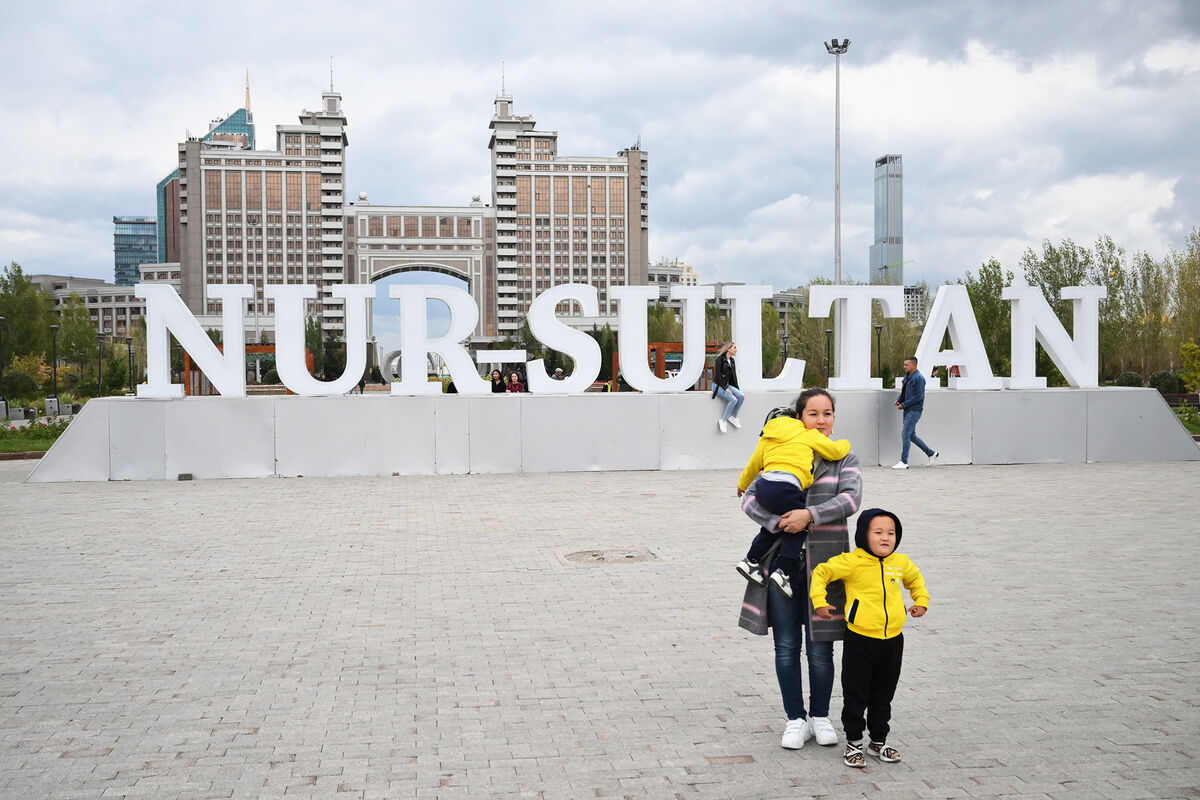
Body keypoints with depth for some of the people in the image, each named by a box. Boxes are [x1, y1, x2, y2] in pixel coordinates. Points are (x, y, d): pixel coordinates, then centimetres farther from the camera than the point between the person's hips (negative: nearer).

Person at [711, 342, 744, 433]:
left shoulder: (732, 361, 13)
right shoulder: (720, 359, -11)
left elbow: (733, 376, 16)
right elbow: (717, 375, -16)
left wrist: (737, 388, 5)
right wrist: (725, 388, -20)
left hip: (727, 385, 7)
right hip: (718, 386, -7)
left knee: (741, 396, -17)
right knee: (733, 399, -28)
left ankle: (733, 417, -2)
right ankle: (723, 421, -16)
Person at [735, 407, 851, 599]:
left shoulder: (766, 440, 27)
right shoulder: (808, 434, 15)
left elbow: (753, 464, 37)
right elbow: (835, 451, 16)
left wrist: (742, 485, 54)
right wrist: (844, 444, 40)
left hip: (763, 487, 6)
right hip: (784, 488, -5)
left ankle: (750, 560, 25)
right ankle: (783, 571, 2)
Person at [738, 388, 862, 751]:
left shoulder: (845, 458, 6)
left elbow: (850, 498, -11)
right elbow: (751, 498, -1)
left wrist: (810, 515, -22)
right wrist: (778, 522, -18)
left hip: (824, 563, -1)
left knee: (820, 647, 6)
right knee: (787, 646, 6)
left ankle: (820, 716, 25)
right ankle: (796, 719, 20)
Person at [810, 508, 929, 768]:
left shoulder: (901, 563, 4)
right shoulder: (852, 562, -13)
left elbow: (915, 579, 26)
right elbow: (821, 573, -4)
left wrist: (921, 601, 17)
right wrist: (819, 602, -10)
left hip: (892, 640, 4)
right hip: (860, 640, -4)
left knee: (883, 696, 15)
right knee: (856, 696, 4)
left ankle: (879, 742, 30)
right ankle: (853, 743, 19)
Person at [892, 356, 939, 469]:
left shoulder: (919, 378, -14)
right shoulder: (907, 377, 15)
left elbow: (918, 396, -19)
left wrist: (904, 405, -18)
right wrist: (898, 400, 3)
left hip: (914, 410, -10)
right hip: (908, 410, 10)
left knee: (905, 434, -12)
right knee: (911, 435, 13)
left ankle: (904, 462, -9)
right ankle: (931, 453, 26)